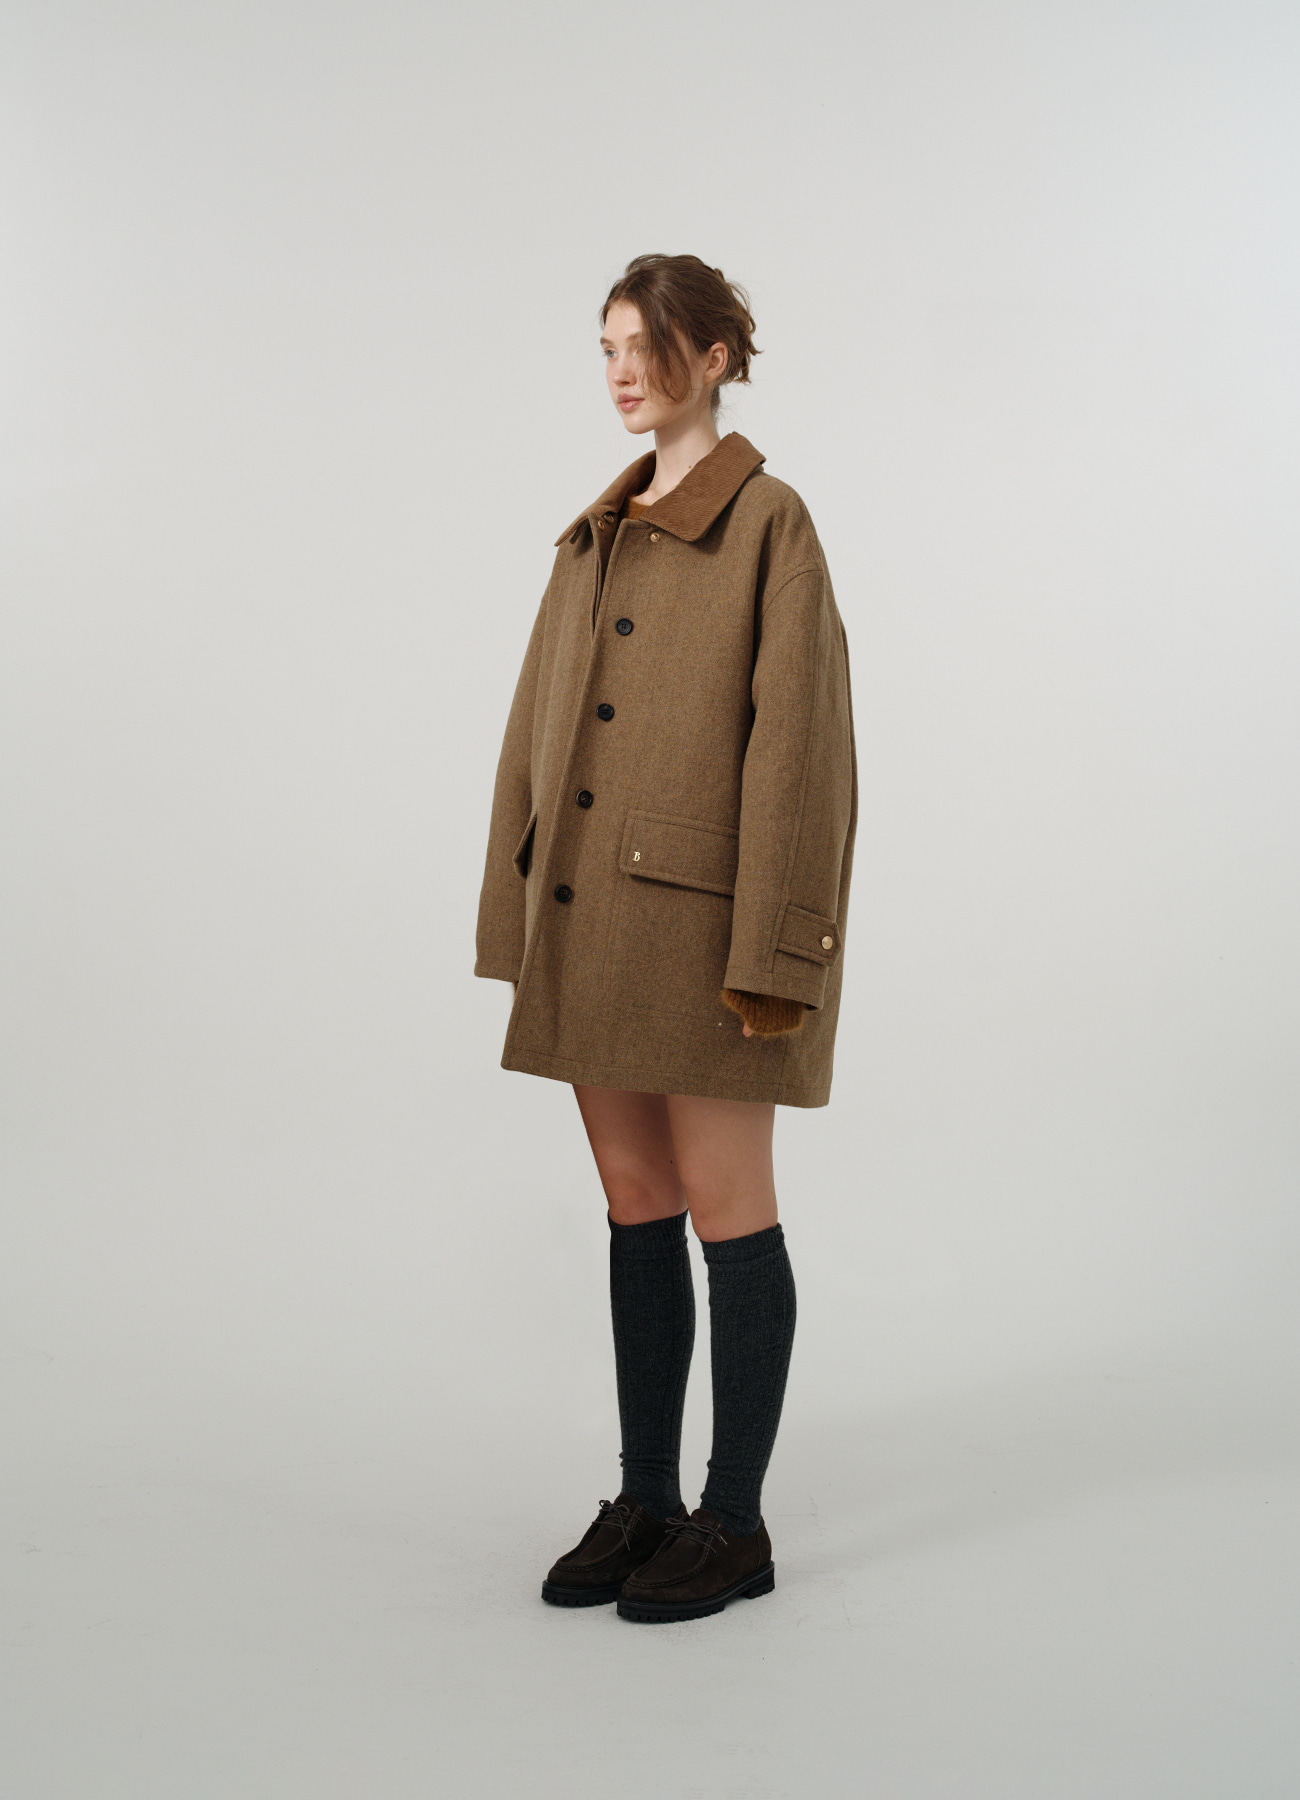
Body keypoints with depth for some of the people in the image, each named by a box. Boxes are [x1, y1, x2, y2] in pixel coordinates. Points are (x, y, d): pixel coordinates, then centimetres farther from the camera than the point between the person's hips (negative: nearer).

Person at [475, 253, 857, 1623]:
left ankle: (735, 1525, 14)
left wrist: (772, 953, -18)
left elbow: (798, 742, -14)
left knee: (726, 1213, 1)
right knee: (635, 1205, 12)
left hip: (702, 913, -7)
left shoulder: (770, 524, -7)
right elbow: (541, 726, 15)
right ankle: (645, 1500, 23)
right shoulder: (600, 534, 15)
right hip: (591, 913, 7)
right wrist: (518, 915, 10)